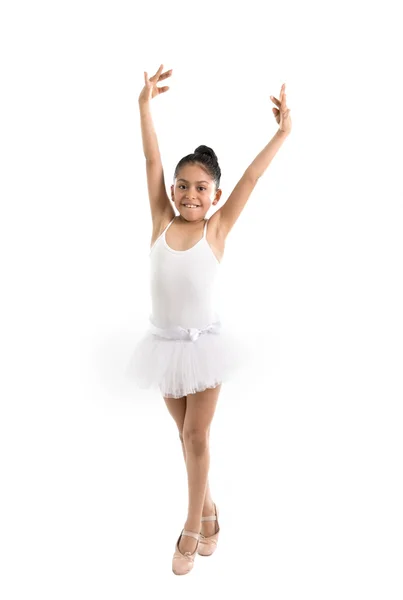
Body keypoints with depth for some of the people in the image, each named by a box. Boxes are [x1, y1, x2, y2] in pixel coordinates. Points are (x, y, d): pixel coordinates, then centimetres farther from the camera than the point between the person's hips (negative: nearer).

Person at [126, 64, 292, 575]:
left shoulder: (216, 230, -9)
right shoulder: (161, 223, -4)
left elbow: (252, 177, -10)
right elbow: (151, 161, -7)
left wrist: (282, 132, -9)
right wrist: (145, 105, -8)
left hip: (202, 343, -3)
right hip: (166, 342, 3)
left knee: (196, 436, 5)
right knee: (185, 433, 16)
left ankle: (192, 528, 19)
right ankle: (207, 508, 35)